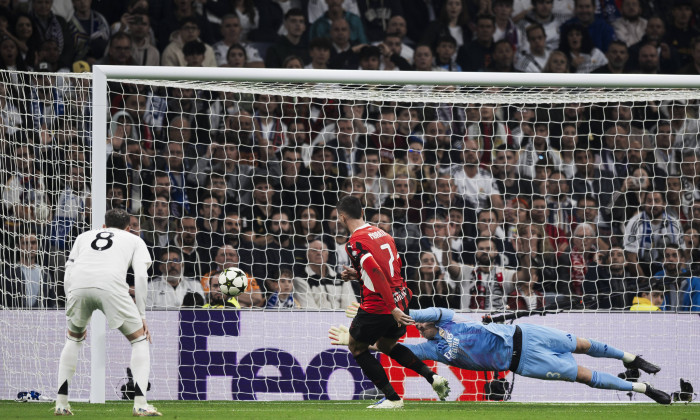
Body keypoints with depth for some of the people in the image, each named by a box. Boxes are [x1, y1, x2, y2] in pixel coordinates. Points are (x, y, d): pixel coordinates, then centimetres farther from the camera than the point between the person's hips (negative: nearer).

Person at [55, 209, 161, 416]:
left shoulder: (85, 236, 37)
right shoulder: (134, 240, 29)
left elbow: (68, 272, 26)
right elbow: (141, 276, 14)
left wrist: (72, 303, 31)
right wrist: (141, 315, 18)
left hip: (78, 287, 3)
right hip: (111, 286, -3)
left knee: (74, 338, 29)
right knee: (140, 339, 14)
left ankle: (61, 404, 23)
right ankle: (140, 404, 1)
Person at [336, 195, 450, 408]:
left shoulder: (355, 243, -15)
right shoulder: (383, 234, 9)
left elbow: (377, 274, -26)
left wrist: (393, 308, -25)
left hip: (377, 308, -8)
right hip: (401, 300, 8)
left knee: (356, 347, 15)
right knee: (386, 344, 30)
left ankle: (392, 398, 11)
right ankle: (433, 377, 14)